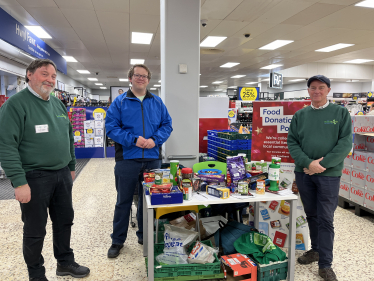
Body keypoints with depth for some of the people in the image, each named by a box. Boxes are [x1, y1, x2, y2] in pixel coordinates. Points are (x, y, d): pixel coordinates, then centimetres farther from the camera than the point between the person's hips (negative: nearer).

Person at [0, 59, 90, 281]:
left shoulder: (58, 104, 10)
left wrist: (71, 167, 17)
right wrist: (19, 182, -21)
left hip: (62, 175, 7)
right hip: (34, 177, -6)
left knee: (65, 221, 18)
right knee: (35, 230, 9)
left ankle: (66, 262, 37)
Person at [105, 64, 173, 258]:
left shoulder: (157, 102, 10)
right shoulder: (120, 102, 1)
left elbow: (167, 124, 6)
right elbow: (111, 126, -6)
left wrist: (155, 140, -11)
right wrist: (133, 140, -18)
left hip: (152, 159, 3)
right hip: (127, 159, -3)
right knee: (123, 201, 8)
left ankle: (144, 235, 33)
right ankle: (118, 241, 24)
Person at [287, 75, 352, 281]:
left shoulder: (340, 113, 0)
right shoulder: (300, 115, 6)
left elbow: (345, 143, -7)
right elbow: (292, 142, 1)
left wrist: (322, 164, -15)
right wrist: (308, 163, -14)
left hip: (329, 174, -2)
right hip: (303, 173, 3)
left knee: (326, 219, 2)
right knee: (311, 215, 16)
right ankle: (316, 250, 35)